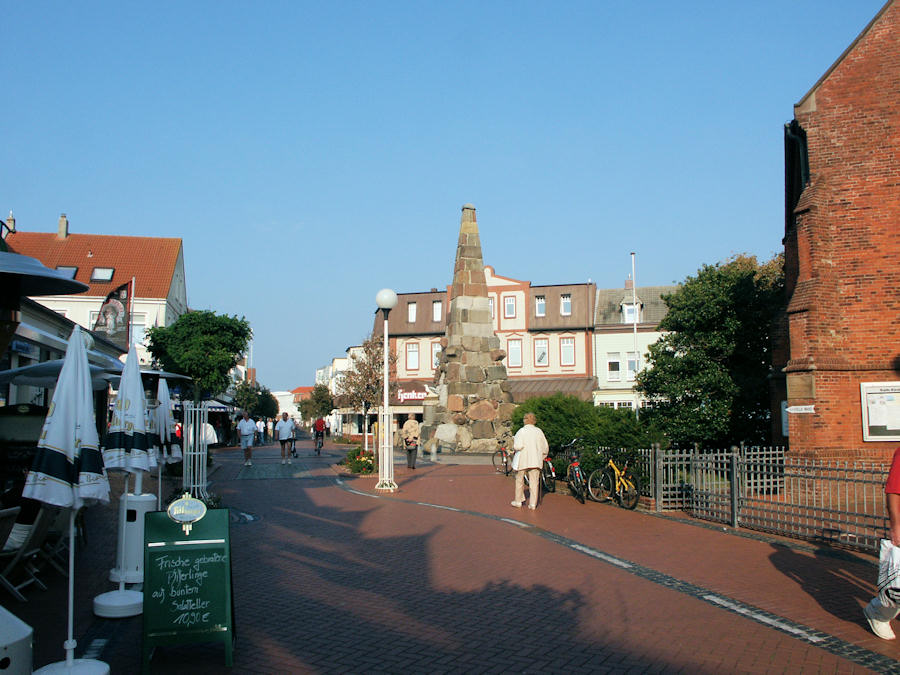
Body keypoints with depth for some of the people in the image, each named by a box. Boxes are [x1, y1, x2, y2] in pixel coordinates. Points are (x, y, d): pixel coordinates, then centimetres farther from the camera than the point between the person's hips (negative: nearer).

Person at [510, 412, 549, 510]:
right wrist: (542, 457, 21)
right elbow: (545, 448, 6)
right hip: (536, 461, 3)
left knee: (520, 480, 14)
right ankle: (533, 504, 5)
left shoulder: (521, 431, -8)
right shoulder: (539, 431, 3)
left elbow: (518, 446, -20)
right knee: (534, 482, 6)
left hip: (522, 460, -3)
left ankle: (518, 501, 22)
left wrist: (514, 443, 1)